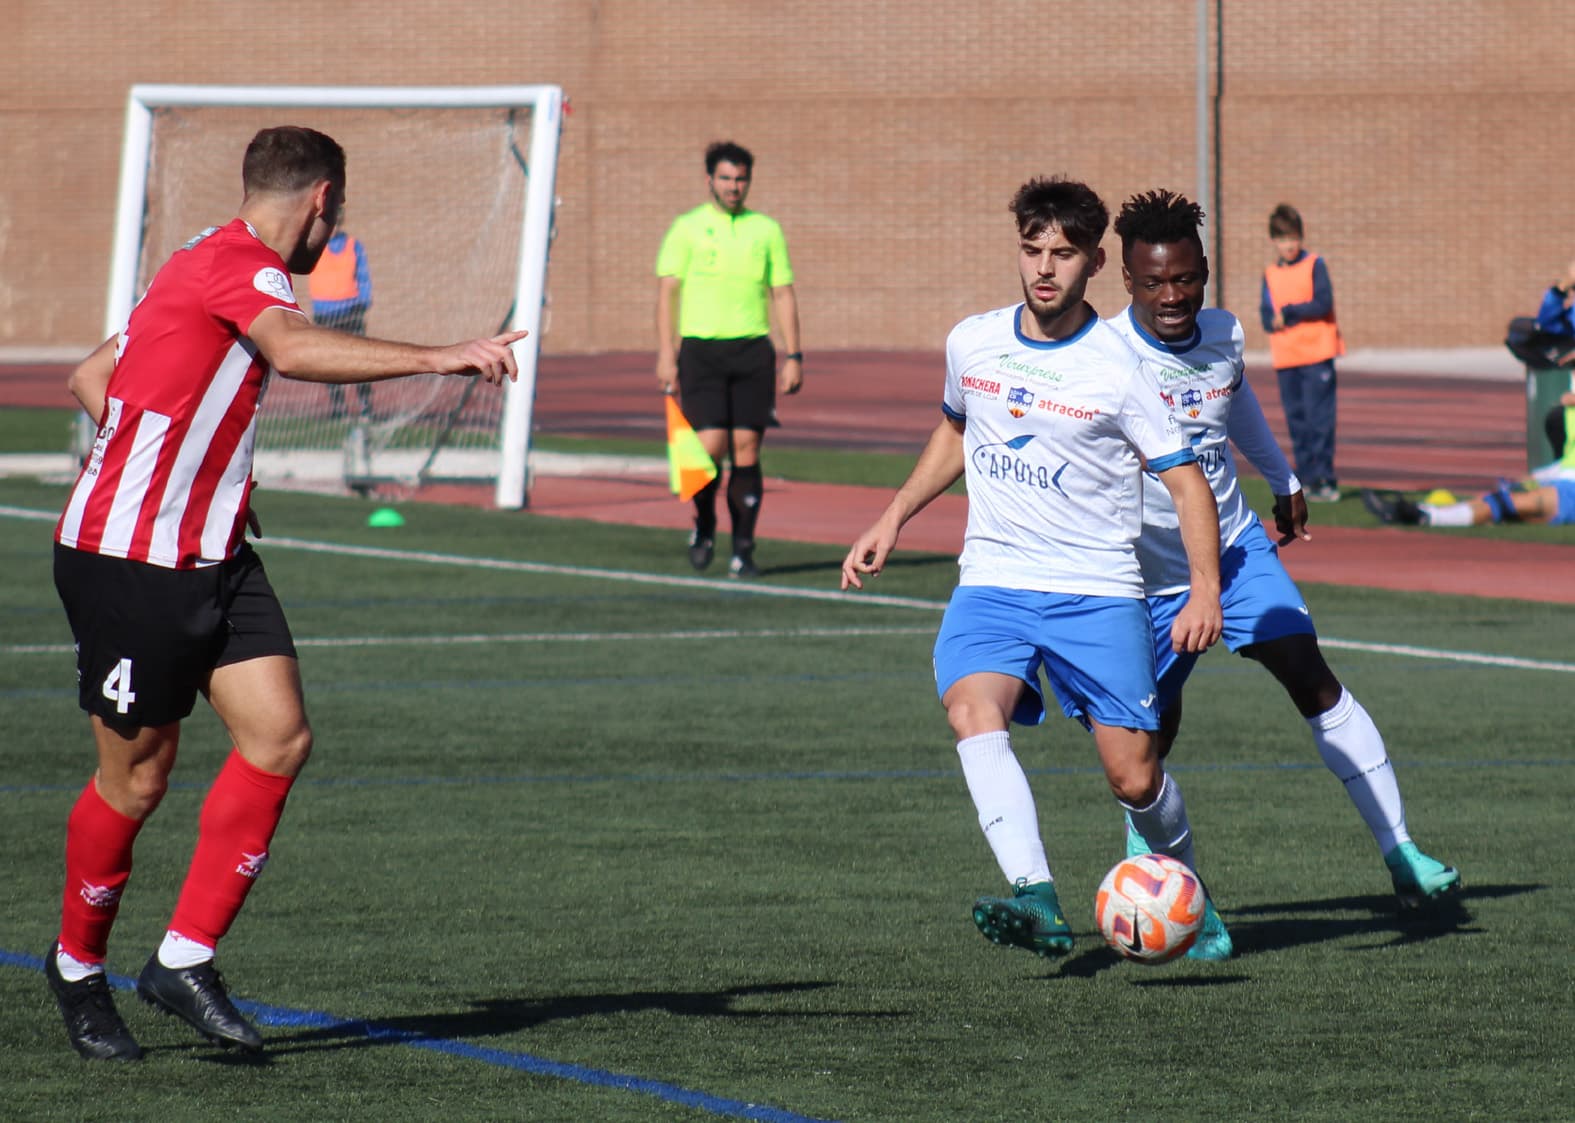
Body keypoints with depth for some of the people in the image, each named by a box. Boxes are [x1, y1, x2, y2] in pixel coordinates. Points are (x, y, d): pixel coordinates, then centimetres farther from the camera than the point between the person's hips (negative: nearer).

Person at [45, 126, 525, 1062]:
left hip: (211, 556, 9)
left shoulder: (212, 267, 15)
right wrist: (440, 358, -42)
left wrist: (199, 477, 13)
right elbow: (297, 350, -37)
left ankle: (185, 959, 2)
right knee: (138, 777, 2)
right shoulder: (236, 265, -15)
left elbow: (91, 378, 21)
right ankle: (78, 965, 24)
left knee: (280, 737, -4)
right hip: (127, 562, -9)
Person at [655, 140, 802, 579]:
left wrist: (794, 356, 5)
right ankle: (704, 525, 15)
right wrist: (665, 354, -8)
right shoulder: (686, 228, 4)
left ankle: (743, 550, 2)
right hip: (700, 348, -2)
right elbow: (667, 291, 1)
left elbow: (783, 295, 12)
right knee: (711, 445, -12)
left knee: (746, 450, -3)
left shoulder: (767, 230, 11)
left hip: (753, 350, 2)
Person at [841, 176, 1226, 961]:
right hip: (992, 583, 3)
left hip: (1098, 593, -2)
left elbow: (1185, 479, -4)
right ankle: (1036, 899, -40)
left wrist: (1205, 590, -16)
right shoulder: (971, 343, 4)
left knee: (1134, 779, -4)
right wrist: (893, 519, 21)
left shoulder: (1118, 370, -8)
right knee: (972, 711, -28)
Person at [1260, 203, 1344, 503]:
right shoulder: (1270, 274, 13)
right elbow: (1267, 317, 6)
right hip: (1285, 359, 5)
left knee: (1319, 419, -8)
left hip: (1317, 356, -5)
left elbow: (1323, 304, -11)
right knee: (1296, 420, 5)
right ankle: (1307, 477, 11)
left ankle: (1325, 481, -9)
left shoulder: (1314, 265, 0)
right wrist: (1275, 320, -16)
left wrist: (1287, 313, -9)